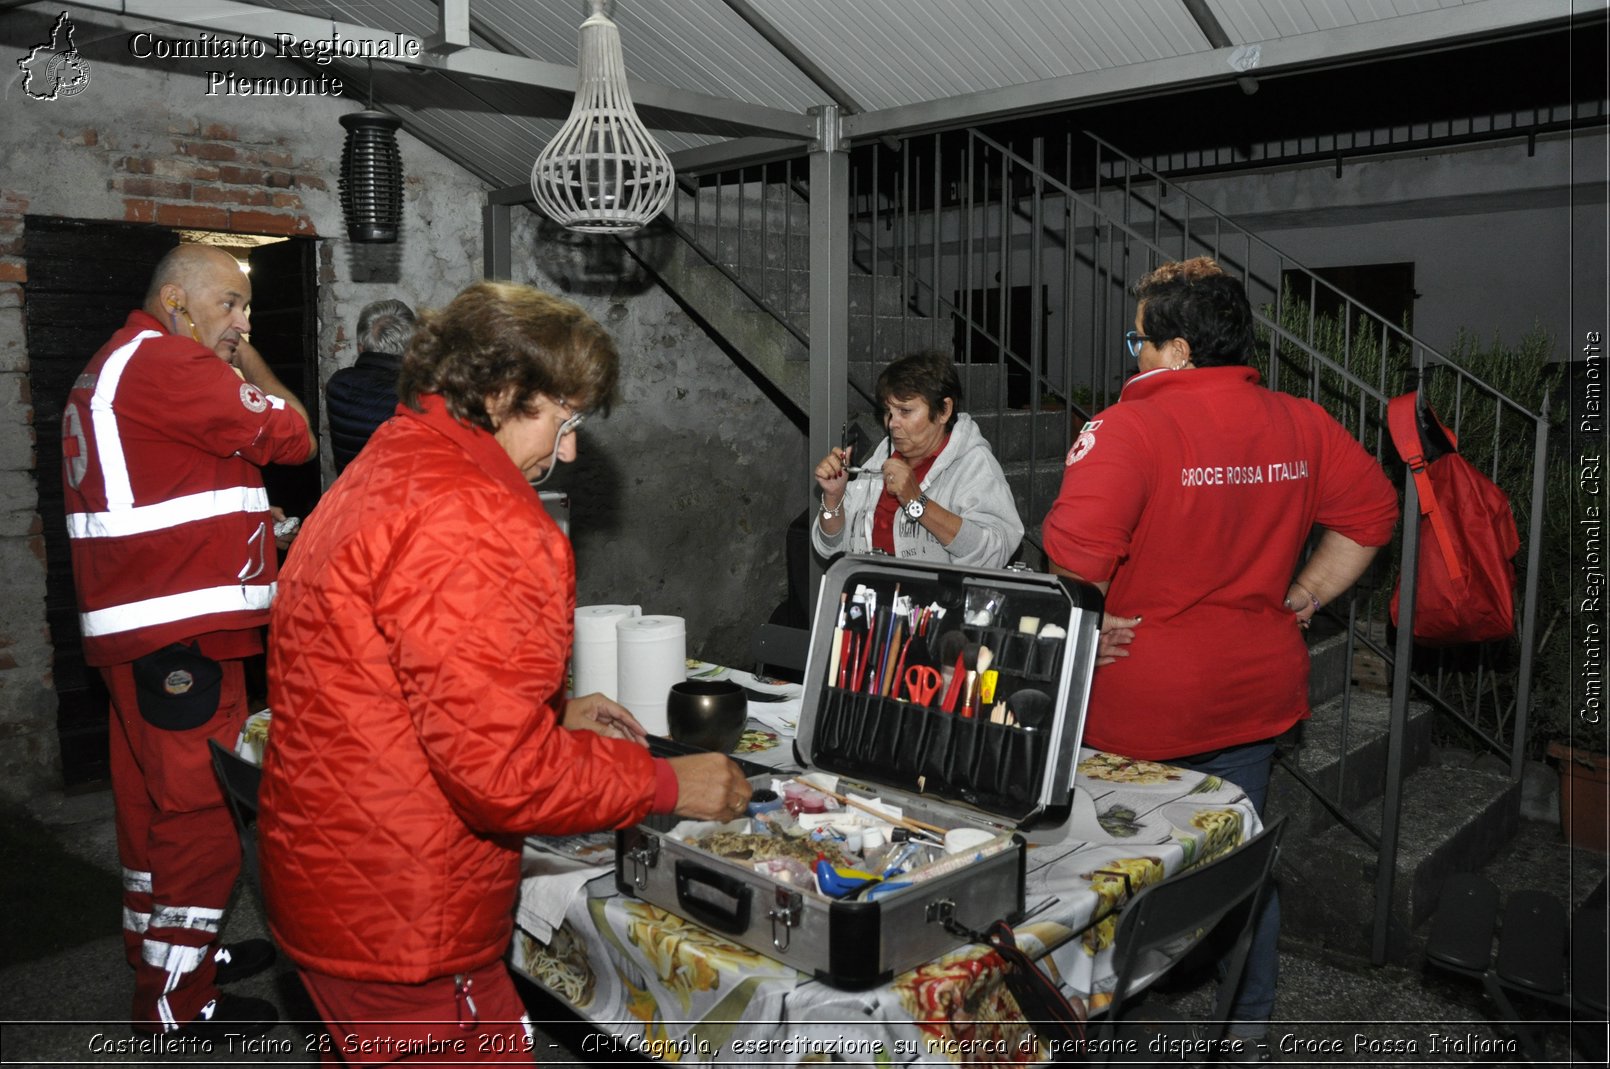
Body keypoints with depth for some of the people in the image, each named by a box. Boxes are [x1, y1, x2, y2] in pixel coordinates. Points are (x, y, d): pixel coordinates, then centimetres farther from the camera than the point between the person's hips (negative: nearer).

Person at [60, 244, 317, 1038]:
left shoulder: (112, 368, 21)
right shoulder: (172, 364, -15)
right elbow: (295, 436, -11)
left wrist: (241, 521, 17)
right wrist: (245, 357, 1)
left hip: (137, 627, 11)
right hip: (182, 634, -11)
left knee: (155, 800, 19)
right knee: (200, 810, -3)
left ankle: (164, 954, 33)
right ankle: (175, 1003, 7)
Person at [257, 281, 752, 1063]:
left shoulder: (379, 474, 10)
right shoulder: (472, 517, -24)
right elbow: (499, 769, -26)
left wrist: (551, 714, 13)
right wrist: (666, 784, -14)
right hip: (405, 932, -10)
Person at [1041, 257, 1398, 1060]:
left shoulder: (1128, 427, -19)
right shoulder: (1300, 425, 2)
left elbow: (1075, 551, -31)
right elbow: (1370, 513, 13)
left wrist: (1091, 632, -14)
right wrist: (1302, 598, 13)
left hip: (1145, 701, -6)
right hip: (1257, 691, 6)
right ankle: (1247, 1026, 38)